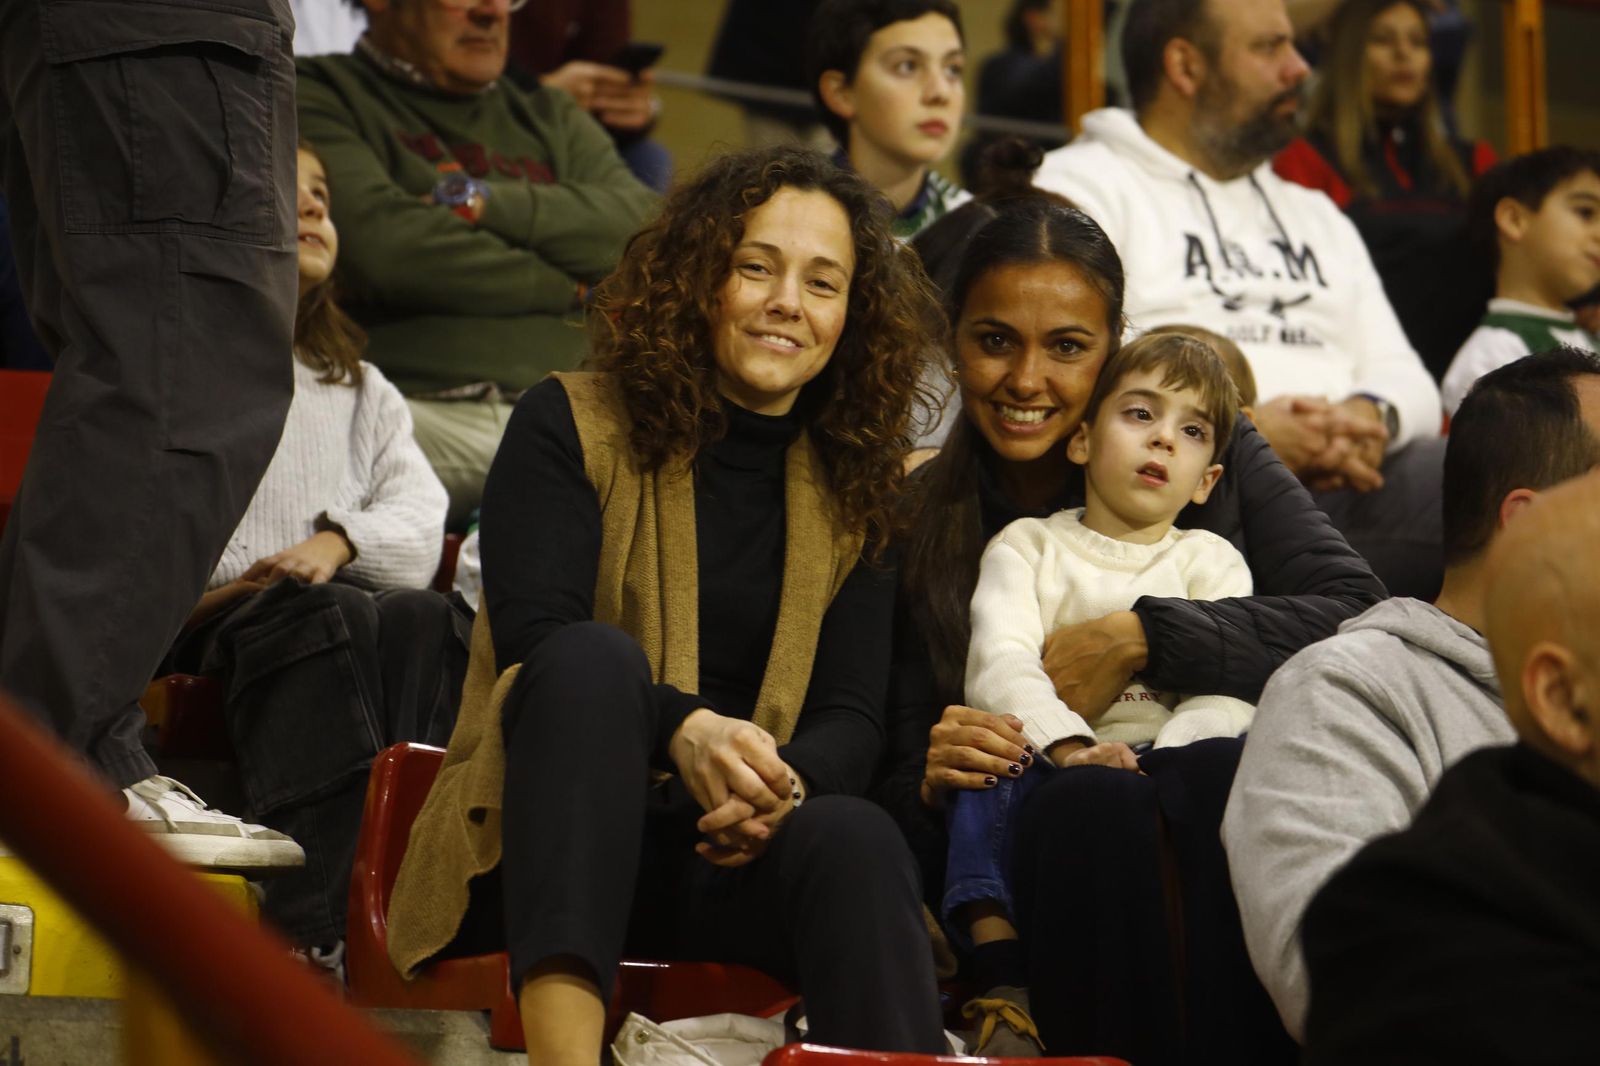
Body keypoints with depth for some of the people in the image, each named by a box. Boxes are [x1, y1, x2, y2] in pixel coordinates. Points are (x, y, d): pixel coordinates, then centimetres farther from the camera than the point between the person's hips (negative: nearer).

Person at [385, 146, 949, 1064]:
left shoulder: (856, 492, 16)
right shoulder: (571, 427, 6)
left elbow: (854, 718, 6)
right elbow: (533, 634, -10)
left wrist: (783, 784, -19)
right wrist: (682, 729, -28)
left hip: (738, 855, 2)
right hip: (549, 855, -2)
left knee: (853, 835, -33)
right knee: (597, 655, -34)